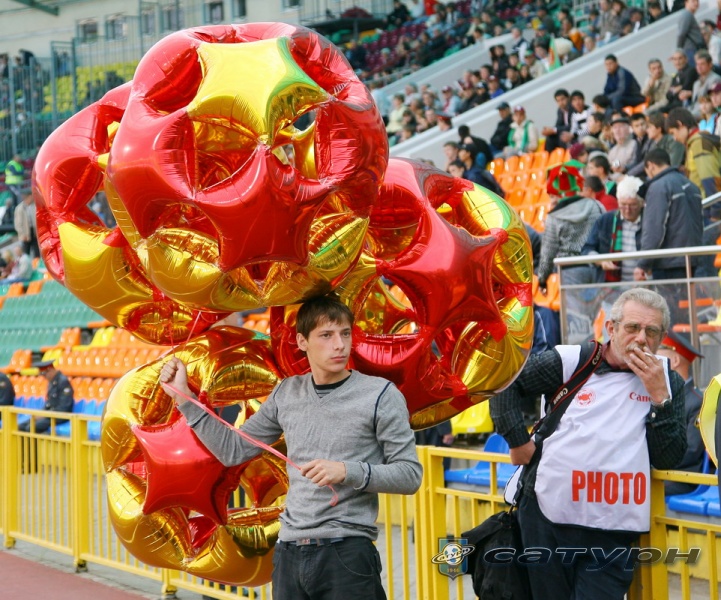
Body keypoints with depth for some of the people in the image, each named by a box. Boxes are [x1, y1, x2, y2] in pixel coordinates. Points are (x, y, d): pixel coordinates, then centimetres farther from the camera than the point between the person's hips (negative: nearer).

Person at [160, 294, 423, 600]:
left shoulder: (380, 394, -5)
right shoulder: (287, 393, 10)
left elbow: (410, 474, -6)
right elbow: (233, 450, 16)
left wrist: (348, 471, -19)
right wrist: (184, 397, 12)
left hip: (347, 553, -4)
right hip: (289, 554, 5)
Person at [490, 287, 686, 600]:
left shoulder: (668, 382, 5)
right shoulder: (571, 361, 0)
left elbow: (669, 459, -3)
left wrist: (659, 395, -12)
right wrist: (518, 441, 0)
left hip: (612, 536, 0)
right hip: (547, 519, 0)